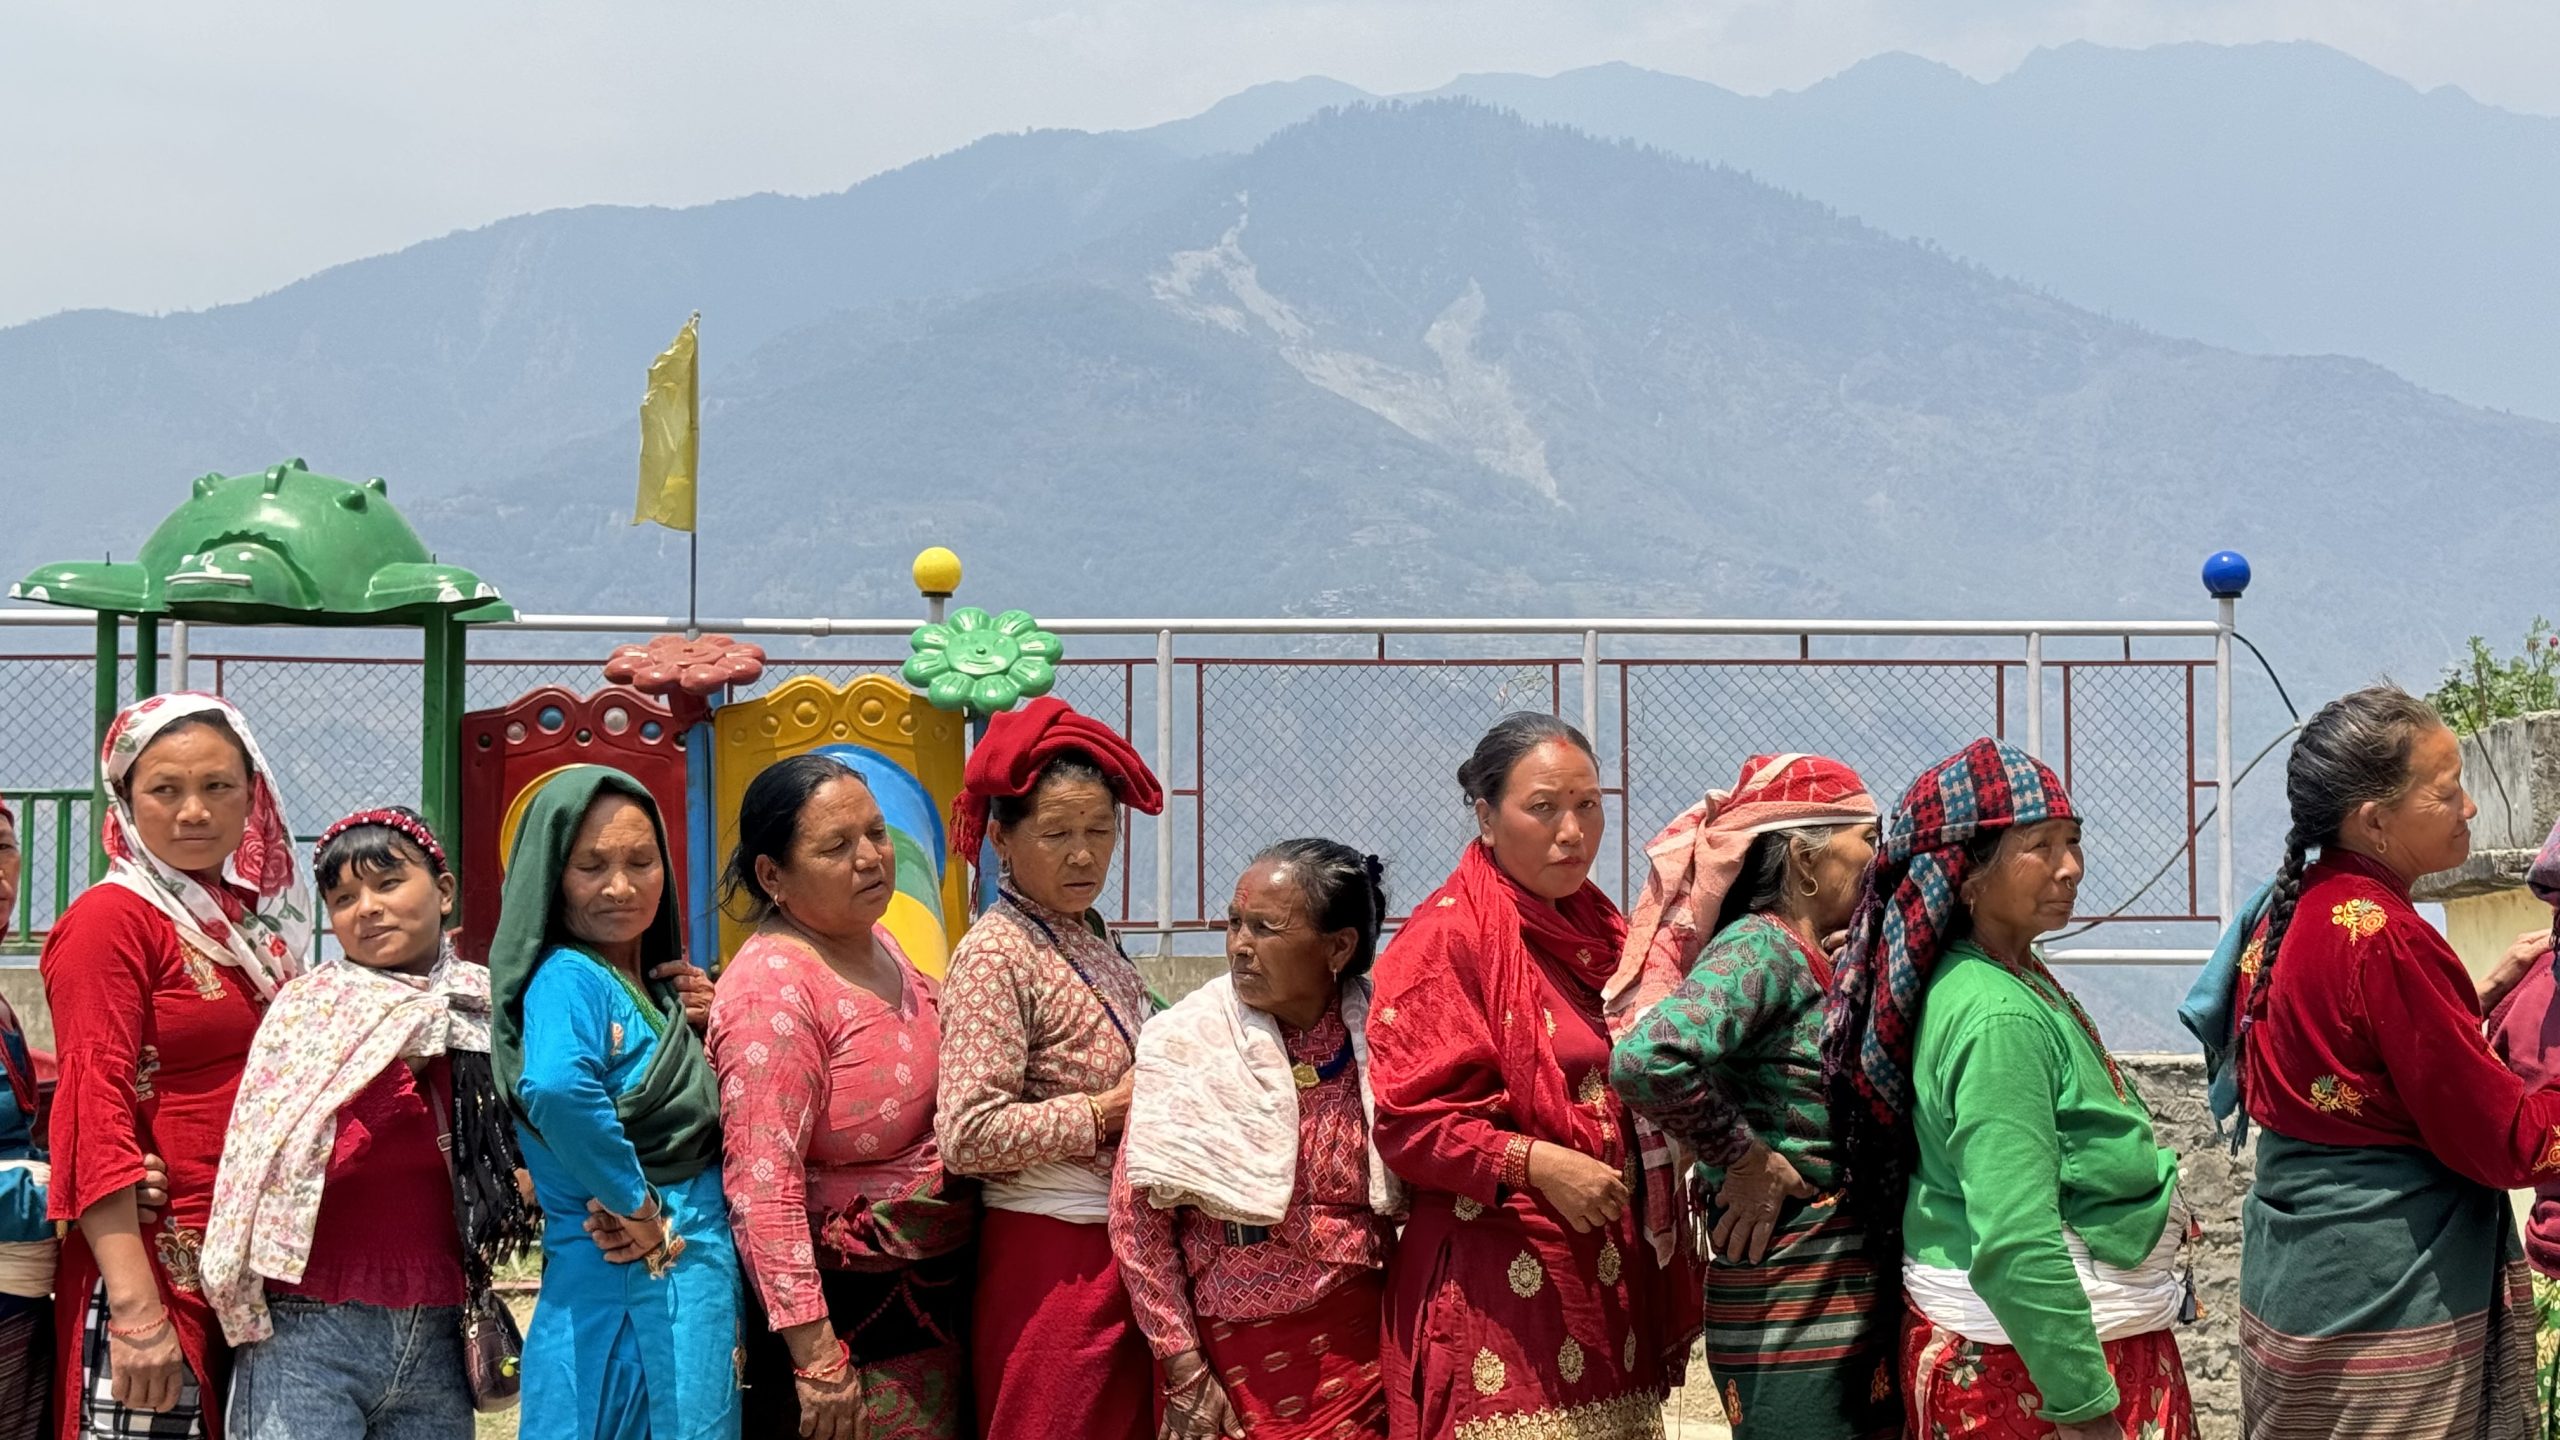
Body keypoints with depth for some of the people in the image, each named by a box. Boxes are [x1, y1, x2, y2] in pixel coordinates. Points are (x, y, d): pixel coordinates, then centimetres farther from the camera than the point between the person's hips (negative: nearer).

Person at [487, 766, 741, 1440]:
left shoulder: (658, 991, 15)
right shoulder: (568, 976, -11)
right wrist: (638, 1208, -21)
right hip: (632, 1282, -9)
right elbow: (557, 1088, -31)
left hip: (699, 1276, 9)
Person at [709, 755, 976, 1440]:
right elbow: (762, 1182, -25)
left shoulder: (877, 942, 6)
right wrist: (816, 1356, -27)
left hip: (932, 1296, 9)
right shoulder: (773, 987, -21)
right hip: (850, 1316, -9)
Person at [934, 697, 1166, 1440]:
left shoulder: (1091, 939, 9)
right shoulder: (996, 955, -14)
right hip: (1054, 1259, -8)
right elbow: (967, 1135, -22)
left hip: (1122, 1249, 8)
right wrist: (1107, 1114, -17)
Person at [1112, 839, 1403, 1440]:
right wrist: (1184, 1371, -10)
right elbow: (1138, 1220, -6)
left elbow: (1418, 1201, 7)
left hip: (1356, 1345, 1)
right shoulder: (1187, 1044, -7)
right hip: (1232, 1348, -1)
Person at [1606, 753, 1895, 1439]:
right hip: (1789, 1303, -9)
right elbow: (1645, 1059, -30)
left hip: (1856, 1296, 9)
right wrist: (1744, 1161, -19)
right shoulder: (1757, 950, -14)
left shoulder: (1817, 958, 13)